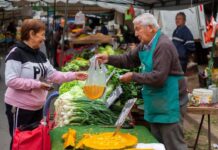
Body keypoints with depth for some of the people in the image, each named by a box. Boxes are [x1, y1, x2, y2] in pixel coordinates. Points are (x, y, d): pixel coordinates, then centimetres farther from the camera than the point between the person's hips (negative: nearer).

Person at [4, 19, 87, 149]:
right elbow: (11, 81, -25)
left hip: (37, 107, 8)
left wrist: (73, 76, -2)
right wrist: (37, 84, -24)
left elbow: (53, 75, 8)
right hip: (19, 107, -8)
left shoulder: (40, 55, 8)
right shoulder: (16, 53, -18)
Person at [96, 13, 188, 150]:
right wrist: (109, 59, 2)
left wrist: (133, 77, -19)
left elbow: (158, 77, -28)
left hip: (169, 103, -10)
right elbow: (129, 59, 16)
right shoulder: (145, 44, 9)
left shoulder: (163, 46, -22)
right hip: (156, 103, 10)